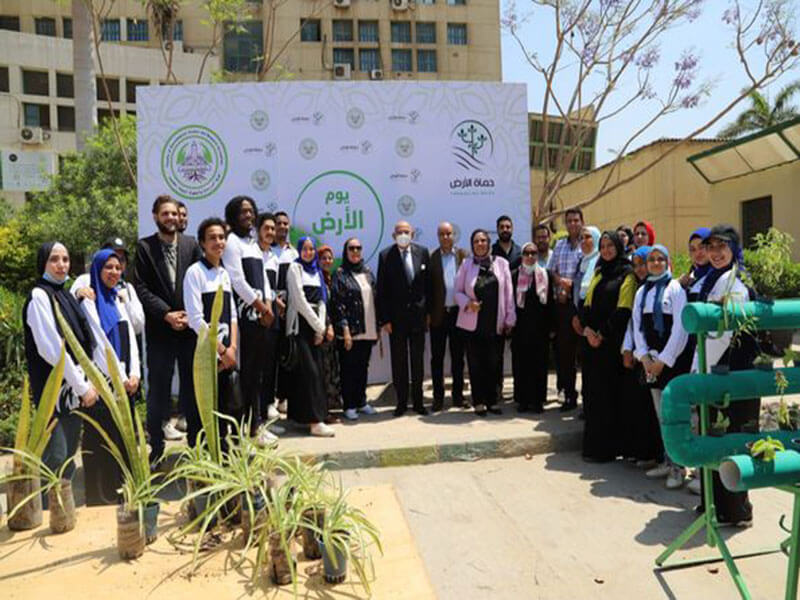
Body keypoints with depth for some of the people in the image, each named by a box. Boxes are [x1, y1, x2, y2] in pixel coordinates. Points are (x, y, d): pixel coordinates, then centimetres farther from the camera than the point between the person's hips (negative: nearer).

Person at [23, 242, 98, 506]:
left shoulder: (65, 294, 13)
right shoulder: (39, 296, -11)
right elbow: (51, 349, -17)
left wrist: (88, 382, 5)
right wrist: (83, 386, -15)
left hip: (74, 388, 8)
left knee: (69, 455, 14)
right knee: (55, 456, -5)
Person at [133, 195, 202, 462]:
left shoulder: (191, 244, 8)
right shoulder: (144, 247, 1)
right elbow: (141, 288, -5)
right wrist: (167, 314, -13)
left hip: (190, 324, 2)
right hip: (159, 328, -2)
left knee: (193, 385, 8)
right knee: (158, 387, 4)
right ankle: (156, 445, 15)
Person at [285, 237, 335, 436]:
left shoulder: (317, 271, 18)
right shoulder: (295, 268, -1)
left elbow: (322, 301, 14)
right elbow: (299, 300, -8)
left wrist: (321, 327, 1)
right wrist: (319, 326, -7)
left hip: (315, 326, 7)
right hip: (300, 324, -6)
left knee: (316, 370, 4)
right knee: (309, 370, -11)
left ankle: (301, 415, 14)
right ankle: (315, 421, -12)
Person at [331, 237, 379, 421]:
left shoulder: (368, 272, 12)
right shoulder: (340, 274, -4)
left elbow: (375, 299, 15)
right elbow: (337, 304, -9)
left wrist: (377, 327, 11)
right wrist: (344, 329, -15)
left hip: (368, 330, 5)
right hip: (350, 332, -5)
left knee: (363, 367, 13)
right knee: (348, 369, 3)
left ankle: (361, 402, 25)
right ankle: (349, 406, 13)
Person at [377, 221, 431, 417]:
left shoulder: (422, 252, 3)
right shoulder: (385, 255, -3)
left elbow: (428, 283, 6)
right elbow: (381, 290, -4)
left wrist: (429, 311, 1)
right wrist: (384, 319, -8)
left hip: (418, 314, 2)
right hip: (396, 317, -1)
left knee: (418, 360, 10)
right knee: (399, 362, 6)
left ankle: (418, 401, 21)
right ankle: (401, 402, 17)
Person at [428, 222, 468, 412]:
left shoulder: (462, 255, 4)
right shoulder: (431, 258, 0)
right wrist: (427, 313, -6)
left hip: (458, 312, 1)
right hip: (438, 314, -1)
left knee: (458, 356, 10)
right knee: (437, 357, 6)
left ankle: (457, 395, 21)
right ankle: (438, 397, 15)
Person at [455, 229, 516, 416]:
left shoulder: (501, 263, 4)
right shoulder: (466, 265, 3)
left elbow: (508, 292, 4)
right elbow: (458, 292, 7)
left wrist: (509, 318, 1)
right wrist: (468, 303, -13)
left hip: (495, 323, 1)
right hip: (473, 323, 0)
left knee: (492, 363, 7)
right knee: (475, 363, 4)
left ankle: (491, 400, 20)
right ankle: (478, 402, 14)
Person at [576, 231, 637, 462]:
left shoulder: (627, 275, -3)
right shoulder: (598, 273, 18)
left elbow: (623, 310, -11)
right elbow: (587, 304, 13)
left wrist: (603, 334, -14)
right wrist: (587, 329, -3)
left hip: (612, 343, -6)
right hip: (593, 340, 6)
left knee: (608, 394, -4)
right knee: (594, 392, 8)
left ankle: (605, 449, 4)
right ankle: (593, 444, 16)